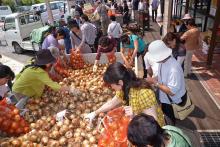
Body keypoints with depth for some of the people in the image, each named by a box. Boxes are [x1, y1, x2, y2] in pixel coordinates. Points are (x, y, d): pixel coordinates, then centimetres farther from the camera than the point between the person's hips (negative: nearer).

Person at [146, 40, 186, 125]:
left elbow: (172, 91, -32)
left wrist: (155, 82, -30)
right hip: (165, 97, 7)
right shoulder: (163, 61, -13)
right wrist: (154, 80, -12)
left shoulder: (174, 69, -38)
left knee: (170, 122, 17)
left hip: (174, 101, -7)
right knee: (165, 116, 30)